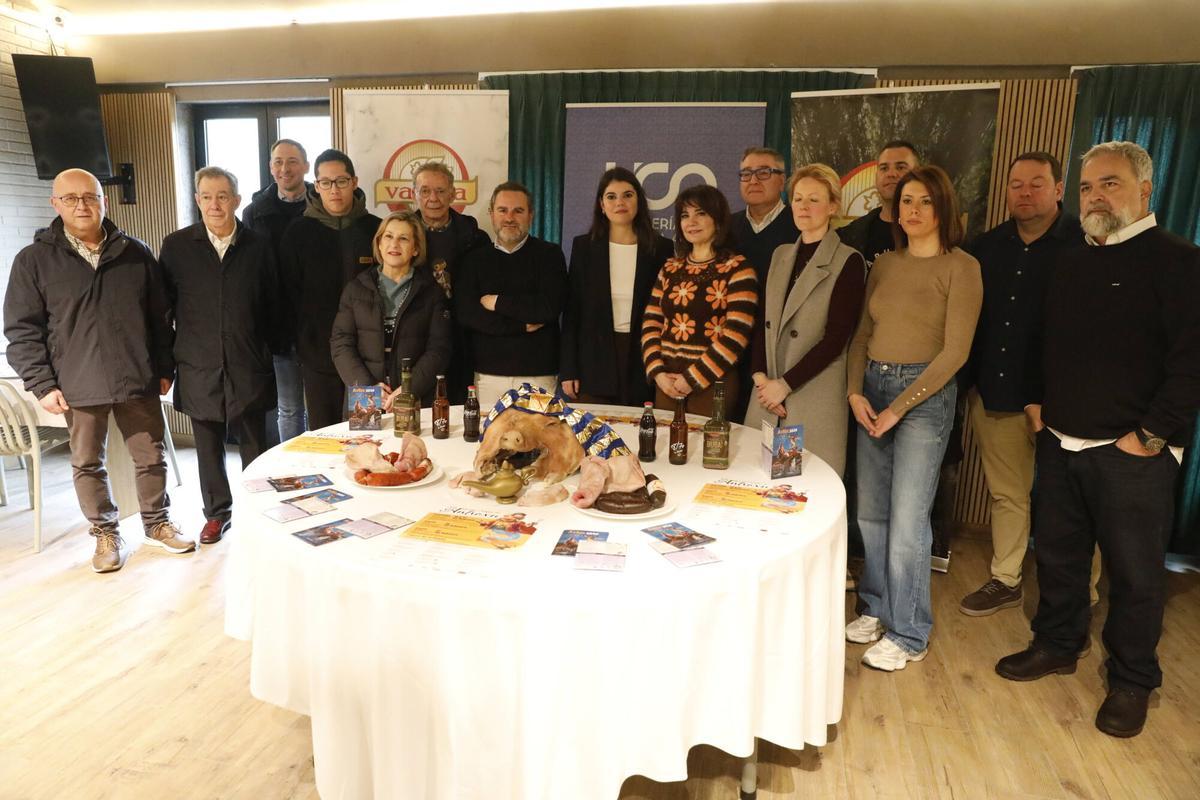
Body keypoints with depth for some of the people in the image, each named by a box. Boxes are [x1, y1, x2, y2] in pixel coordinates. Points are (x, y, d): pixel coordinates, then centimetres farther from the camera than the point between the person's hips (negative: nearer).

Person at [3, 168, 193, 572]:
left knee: (151, 457, 11)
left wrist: (165, 369, 6)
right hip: (78, 386, -1)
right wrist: (42, 384, -7)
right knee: (87, 464, 10)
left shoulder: (136, 254, 4)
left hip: (138, 381, 1)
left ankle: (157, 523, 30)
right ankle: (106, 534, 27)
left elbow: (161, 317, 9)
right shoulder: (34, 260, -1)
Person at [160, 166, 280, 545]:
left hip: (249, 368, 0)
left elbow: (271, 305, 8)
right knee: (208, 447, 11)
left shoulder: (258, 246, 3)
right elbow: (163, 307, 5)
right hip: (199, 368, 1)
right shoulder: (176, 246, 2)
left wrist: (270, 351, 6)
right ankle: (217, 512, 26)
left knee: (254, 445, 7)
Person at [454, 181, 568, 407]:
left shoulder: (549, 254, 5)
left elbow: (550, 307, -11)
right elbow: (466, 314, -4)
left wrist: (497, 302, -5)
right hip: (487, 375, 2)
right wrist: (522, 325, -10)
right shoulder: (475, 259, 10)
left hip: (539, 374, -1)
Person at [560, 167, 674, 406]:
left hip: (642, 362, 0)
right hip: (594, 365, 0)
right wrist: (567, 370, -1)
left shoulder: (661, 249, 1)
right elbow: (572, 310, 3)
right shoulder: (583, 246, 3)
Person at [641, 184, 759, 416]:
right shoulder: (670, 268, 11)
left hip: (712, 384, -5)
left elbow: (736, 335, -14)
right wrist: (657, 372, -7)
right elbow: (651, 323, 7)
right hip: (666, 384, 5)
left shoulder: (738, 269, -5)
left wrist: (691, 379, -14)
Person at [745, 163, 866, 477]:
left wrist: (784, 385, -14)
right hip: (768, 392, 5)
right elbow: (763, 321, 10)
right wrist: (760, 377, -4)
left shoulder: (848, 262, -5)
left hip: (815, 396, -5)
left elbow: (836, 337, -12)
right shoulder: (780, 255, 13)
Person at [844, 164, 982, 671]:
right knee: (870, 512, 10)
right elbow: (862, 336, 11)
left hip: (925, 394, -5)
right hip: (872, 390, 6)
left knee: (907, 520, -4)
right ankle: (877, 609, 27)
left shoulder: (961, 267, -6)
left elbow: (955, 351, -11)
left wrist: (898, 407, -13)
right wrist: (855, 392, -4)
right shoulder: (884, 265, 11)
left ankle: (909, 635, 12)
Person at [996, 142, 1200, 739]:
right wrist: (1038, 401, 12)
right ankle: (1057, 645, 35)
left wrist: (1152, 434, -18)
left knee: (1134, 571, 6)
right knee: (1056, 553, 16)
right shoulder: (1071, 264, 13)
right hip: (1061, 443, 7)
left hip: (1132, 454, -6)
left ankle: (1132, 682, 23)